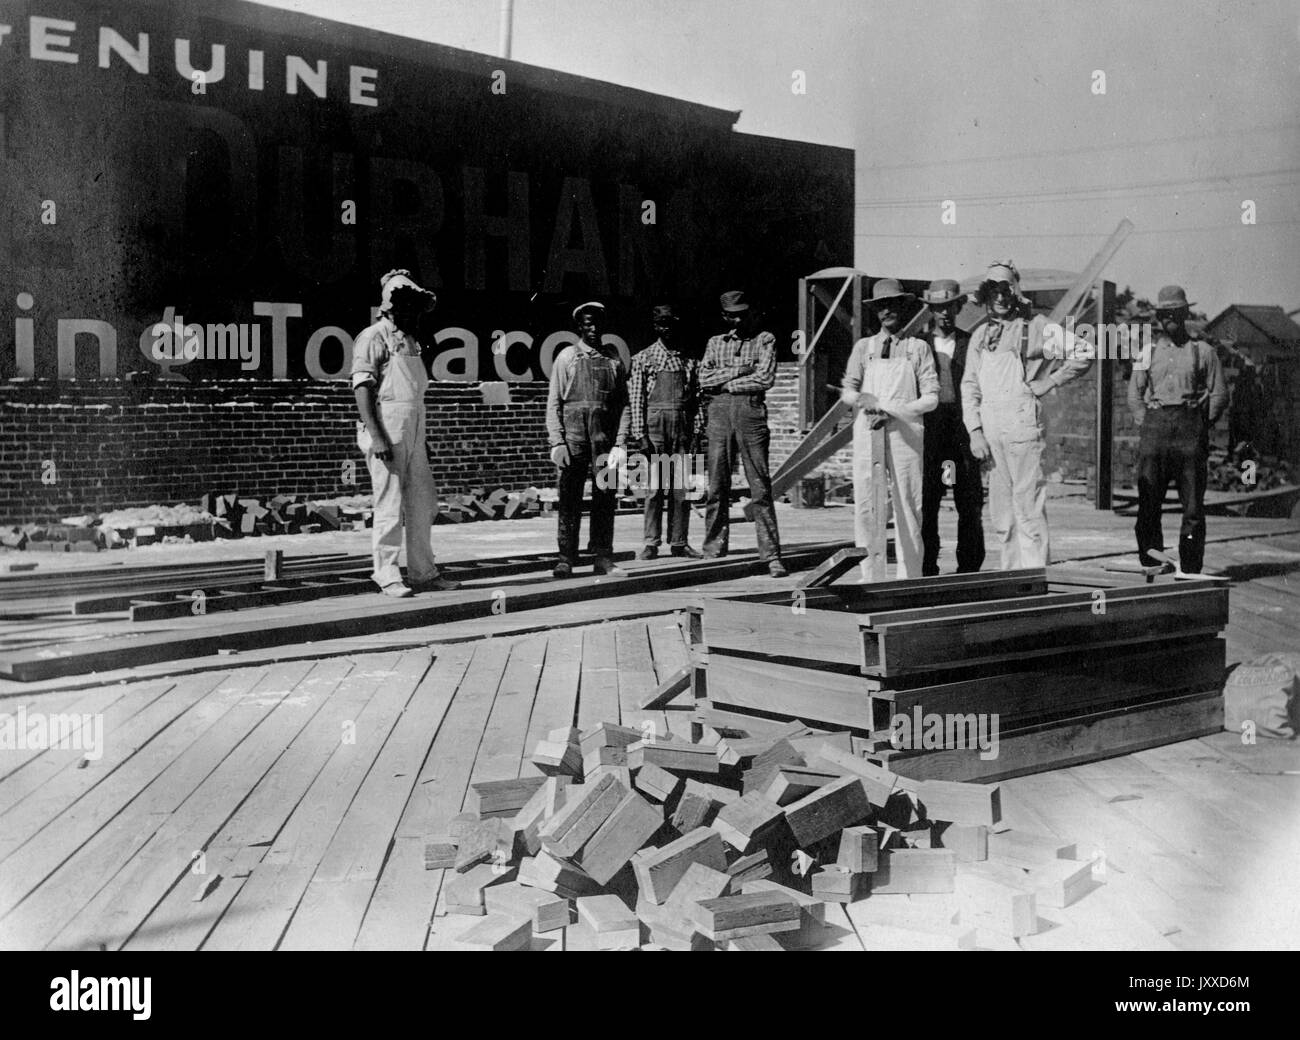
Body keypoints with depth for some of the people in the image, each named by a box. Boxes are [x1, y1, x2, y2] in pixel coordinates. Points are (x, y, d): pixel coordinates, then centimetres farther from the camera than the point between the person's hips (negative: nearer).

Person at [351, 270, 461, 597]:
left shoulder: (411, 341, 20)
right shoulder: (374, 337, -5)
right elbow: (362, 386, -12)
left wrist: (422, 439, 21)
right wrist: (375, 435, -21)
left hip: (413, 430, 8)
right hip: (387, 430, -8)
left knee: (423, 503, 9)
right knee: (390, 505, -6)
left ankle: (423, 573, 16)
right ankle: (387, 576, 2)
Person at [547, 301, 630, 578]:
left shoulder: (614, 359, 12)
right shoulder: (567, 357, 6)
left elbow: (623, 404, 10)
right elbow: (554, 402, 4)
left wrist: (620, 442, 0)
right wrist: (557, 441, -6)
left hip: (605, 437, 2)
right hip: (573, 434, -2)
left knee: (605, 498, 1)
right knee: (569, 499, -1)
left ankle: (603, 558, 6)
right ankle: (566, 558, 3)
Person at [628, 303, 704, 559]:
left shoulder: (689, 360, 11)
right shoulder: (643, 358, 4)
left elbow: (696, 397, 11)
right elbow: (636, 399, 0)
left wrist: (697, 430, 1)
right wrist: (639, 433, -7)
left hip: (683, 426, 3)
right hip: (655, 423, -3)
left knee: (682, 487, 4)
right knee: (656, 486, -3)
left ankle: (679, 542, 10)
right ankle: (651, 543, 2)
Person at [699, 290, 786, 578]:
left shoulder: (765, 340, 9)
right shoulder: (715, 343, 19)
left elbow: (765, 378, -5)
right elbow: (703, 379, 6)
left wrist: (725, 382, 0)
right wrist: (738, 372, -4)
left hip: (751, 411, -3)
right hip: (719, 412, 3)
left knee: (760, 486, -5)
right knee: (717, 486, 2)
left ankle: (771, 555, -5)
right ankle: (713, 552, 8)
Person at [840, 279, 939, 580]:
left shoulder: (918, 347, 10)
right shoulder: (863, 347, 15)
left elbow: (931, 397, 3)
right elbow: (847, 390, 12)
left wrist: (891, 411, -11)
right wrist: (864, 399, -12)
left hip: (905, 433, -2)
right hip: (866, 432, 2)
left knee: (907, 505, -4)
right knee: (864, 506, -3)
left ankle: (909, 576, -1)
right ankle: (870, 574, 2)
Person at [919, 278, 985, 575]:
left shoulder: (972, 344, 12)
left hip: (964, 436, 1)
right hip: (928, 436, -1)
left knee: (971, 508, -1)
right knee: (926, 507, -3)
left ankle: (969, 571, 7)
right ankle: (927, 573, 3)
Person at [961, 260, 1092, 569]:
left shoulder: (1036, 326, 0)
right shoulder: (981, 335, 17)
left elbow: (1084, 352, -4)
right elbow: (969, 386, 15)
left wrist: (1051, 382, -4)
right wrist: (975, 431, 6)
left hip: (1022, 424, -6)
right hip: (988, 427, 6)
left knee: (1029, 508, -8)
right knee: (1001, 514, 10)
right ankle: (1011, 575, 17)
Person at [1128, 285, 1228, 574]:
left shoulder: (1203, 351, 8)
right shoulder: (1147, 350, 14)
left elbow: (1219, 394, 8)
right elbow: (1134, 394, 17)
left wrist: (1200, 425, 2)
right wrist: (1146, 424, 6)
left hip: (1190, 433, -2)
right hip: (1155, 429, 2)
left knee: (1193, 507, -2)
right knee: (1148, 504, -3)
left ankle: (1191, 571, 3)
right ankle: (1150, 568, 3)